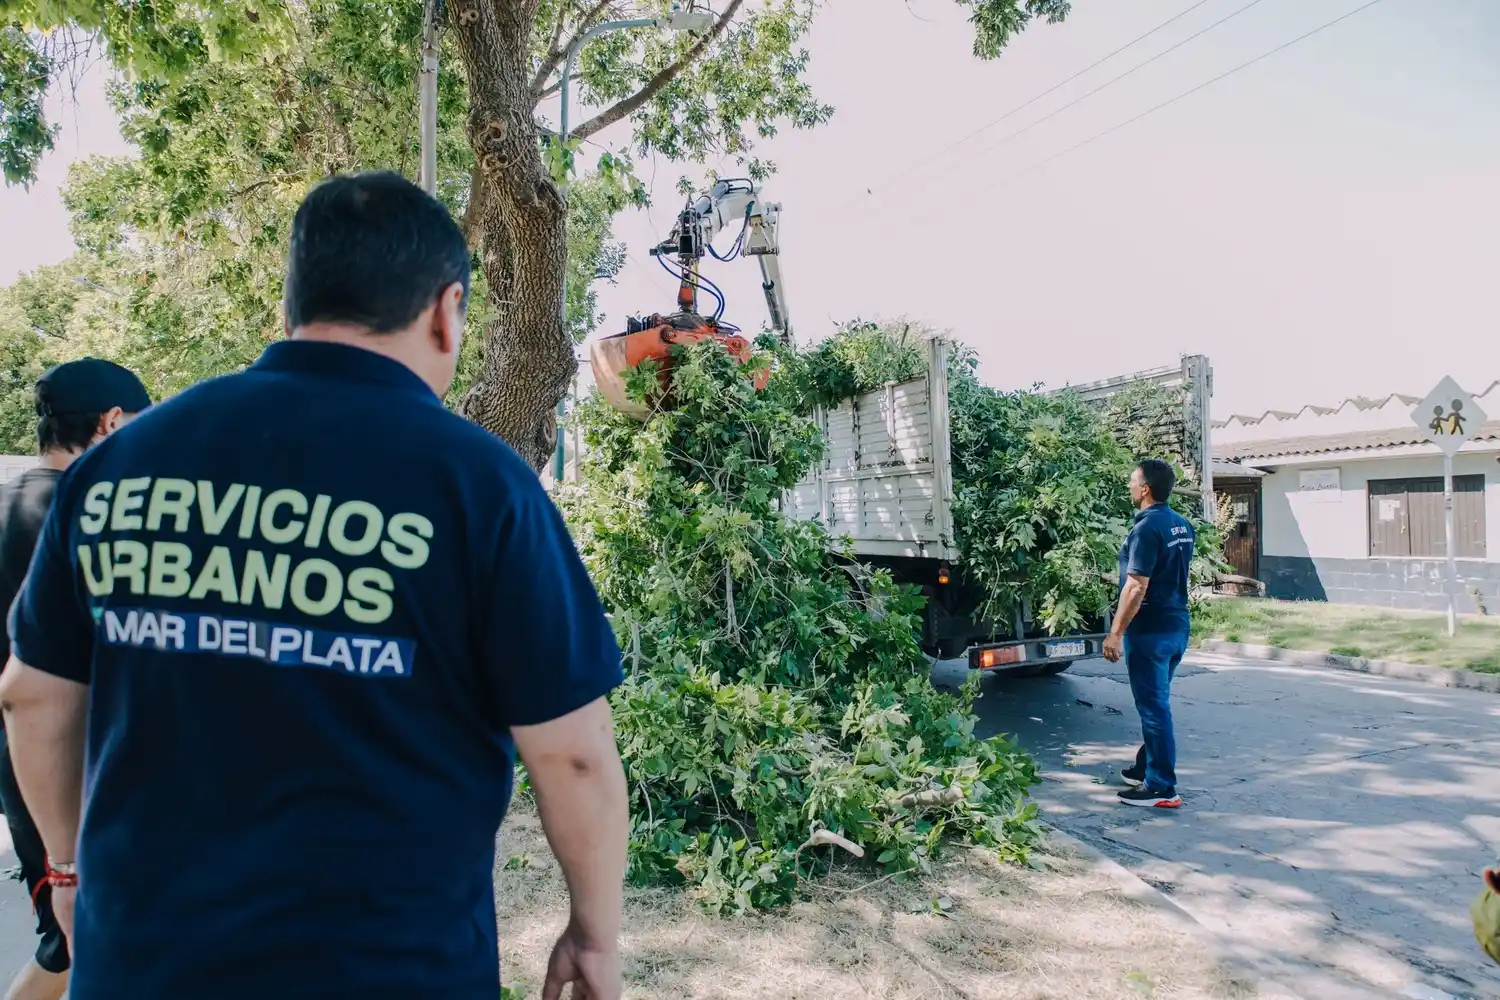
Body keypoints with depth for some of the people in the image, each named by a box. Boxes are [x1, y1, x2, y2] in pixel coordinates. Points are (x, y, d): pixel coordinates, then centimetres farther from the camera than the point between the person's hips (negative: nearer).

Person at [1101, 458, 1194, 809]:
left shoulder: (1146, 528, -19)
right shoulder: (1183, 526, 9)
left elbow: (1137, 587, -23)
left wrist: (1115, 632, -19)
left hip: (1150, 631, -9)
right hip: (1177, 625, 9)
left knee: (1153, 706, -3)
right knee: (1155, 701, 19)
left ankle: (1161, 787, 3)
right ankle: (1147, 768, 30)